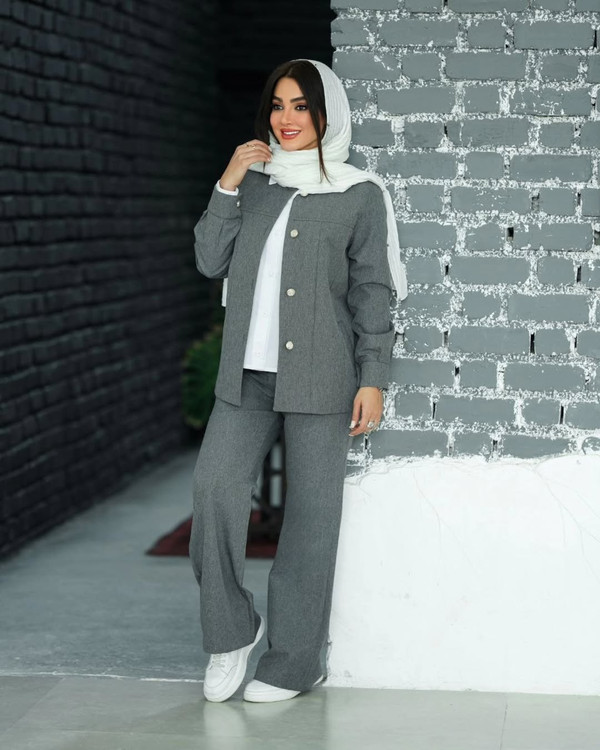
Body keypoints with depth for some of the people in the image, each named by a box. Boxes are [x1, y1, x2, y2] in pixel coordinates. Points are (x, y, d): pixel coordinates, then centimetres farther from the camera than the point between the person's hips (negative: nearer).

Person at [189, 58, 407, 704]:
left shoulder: (360, 194, 1)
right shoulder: (254, 182, 13)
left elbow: (373, 292, 0)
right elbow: (211, 261, 8)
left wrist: (372, 379, -6)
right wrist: (227, 187, -2)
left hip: (320, 377, -3)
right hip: (248, 372, 4)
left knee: (311, 511, 0)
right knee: (215, 484, -11)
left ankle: (295, 661, 9)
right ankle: (231, 631, 7)